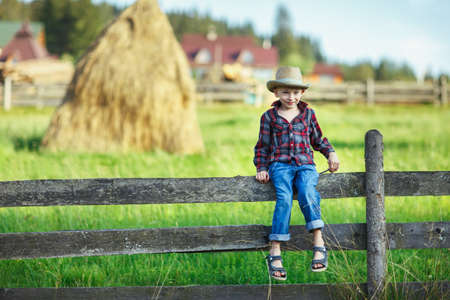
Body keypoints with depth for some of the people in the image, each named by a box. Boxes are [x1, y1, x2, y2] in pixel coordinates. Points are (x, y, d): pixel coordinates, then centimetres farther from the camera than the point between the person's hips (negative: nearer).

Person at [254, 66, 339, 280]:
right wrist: (261, 168, 5)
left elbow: (318, 140, 26)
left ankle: (318, 244, -33)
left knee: (307, 193, -32)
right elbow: (262, 146, 16)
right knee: (284, 198, -29)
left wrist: (330, 153, 9)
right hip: (280, 165, -1)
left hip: (305, 164, 1)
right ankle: (275, 253, -31)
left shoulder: (308, 114, 16)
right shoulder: (269, 117, 12)